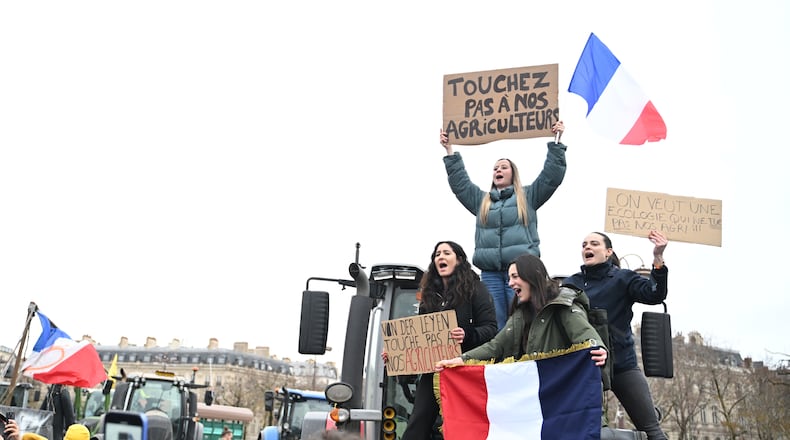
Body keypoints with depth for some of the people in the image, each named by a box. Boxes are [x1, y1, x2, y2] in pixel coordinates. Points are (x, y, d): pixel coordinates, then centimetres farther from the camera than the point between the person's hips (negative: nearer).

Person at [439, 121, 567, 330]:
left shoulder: (528, 196, 14)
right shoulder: (482, 200, 23)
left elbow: (552, 176, 9)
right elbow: (459, 182, 24)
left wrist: (556, 143, 7)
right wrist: (449, 150, 22)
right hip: (490, 273, 3)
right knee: (494, 326, 2)